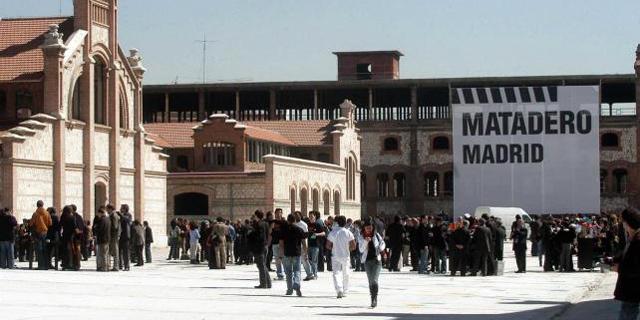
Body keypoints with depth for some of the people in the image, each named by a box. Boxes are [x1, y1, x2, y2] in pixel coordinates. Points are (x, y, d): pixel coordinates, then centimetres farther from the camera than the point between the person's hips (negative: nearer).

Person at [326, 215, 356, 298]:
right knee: (345, 274, 15)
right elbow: (353, 246, -6)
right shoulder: (348, 233, -5)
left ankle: (339, 289, -26)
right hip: (346, 256, 1)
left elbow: (328, 246, -3)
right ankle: (345, 291, 23)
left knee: (337, 273, -5)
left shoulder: (332, 233, -4)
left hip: (335, 256, -1)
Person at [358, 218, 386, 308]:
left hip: (376, 260, -2)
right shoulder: (361, 237, 0)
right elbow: (361, 249, -9)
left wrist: (381, 247, -2)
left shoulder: (376, 235, 0)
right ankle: (373, 299, 19)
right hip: (367, 261, 2)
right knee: (370, 281, 7)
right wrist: (365, 241, -23)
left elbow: (382, 242, 18)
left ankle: (375, 299, -16)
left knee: (374, 280, -15)